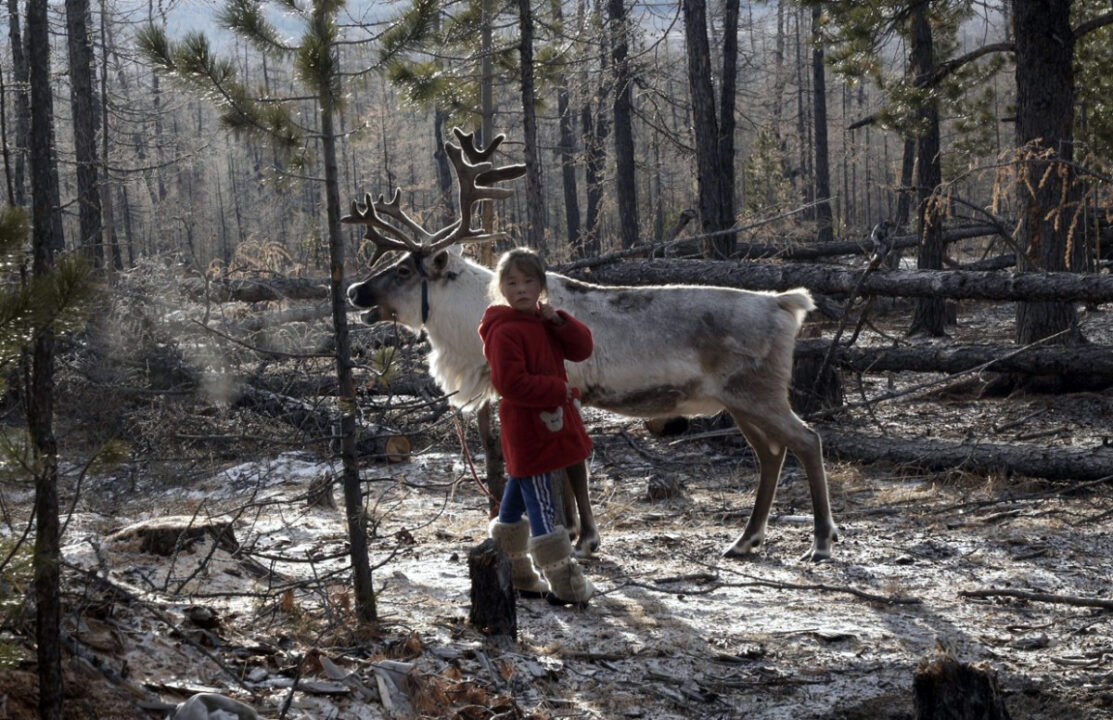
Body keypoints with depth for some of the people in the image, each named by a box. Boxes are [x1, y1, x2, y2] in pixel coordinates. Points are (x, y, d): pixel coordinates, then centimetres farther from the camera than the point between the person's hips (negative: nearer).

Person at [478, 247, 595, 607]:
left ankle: (515, 574, 30)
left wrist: (558, 320, -10)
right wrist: (558, 390, -18)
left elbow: (582, 348, 5)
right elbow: (511, 382, -22)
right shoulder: (504, 331, -15)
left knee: (516, 502, 19)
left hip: (549, 425, 10)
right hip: (526, 429, -10)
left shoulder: (544, 323, 12)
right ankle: (566, 585, -7)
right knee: (542, 509, -7)